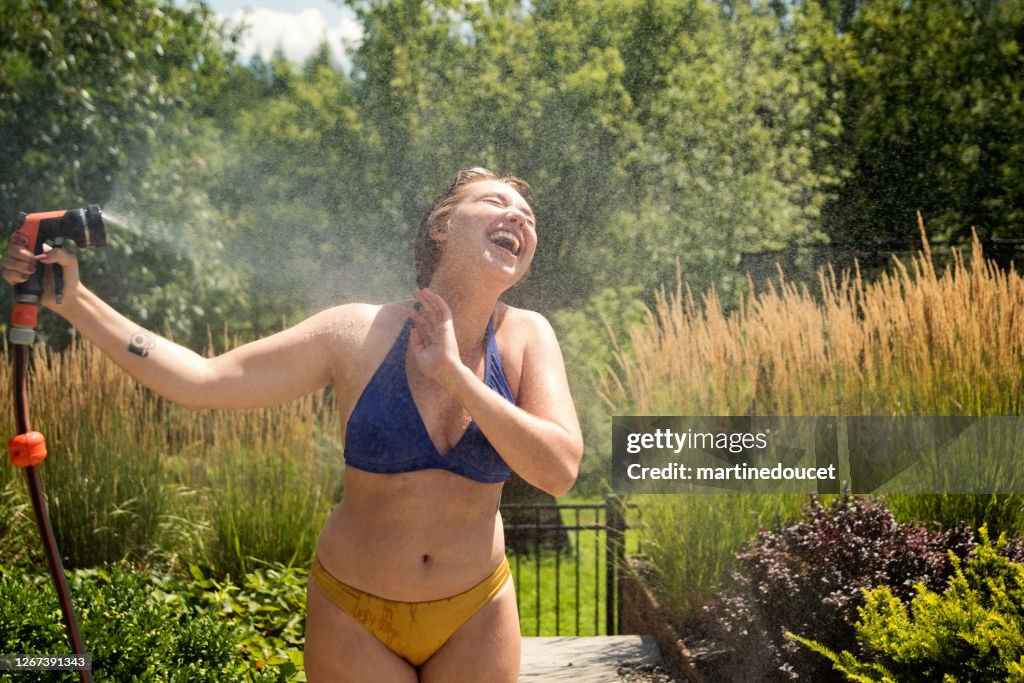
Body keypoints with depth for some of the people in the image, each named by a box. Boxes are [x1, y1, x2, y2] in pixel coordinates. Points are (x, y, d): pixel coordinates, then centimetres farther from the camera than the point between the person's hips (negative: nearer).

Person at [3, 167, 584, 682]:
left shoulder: (525, 336, -8)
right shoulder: (359, 335, -12)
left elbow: (560, 470, -20)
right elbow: (201, 382, -12)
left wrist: (453, 373, -24)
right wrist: (74, 300, -14)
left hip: (475, 617, 2)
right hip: (355, 617, -1)